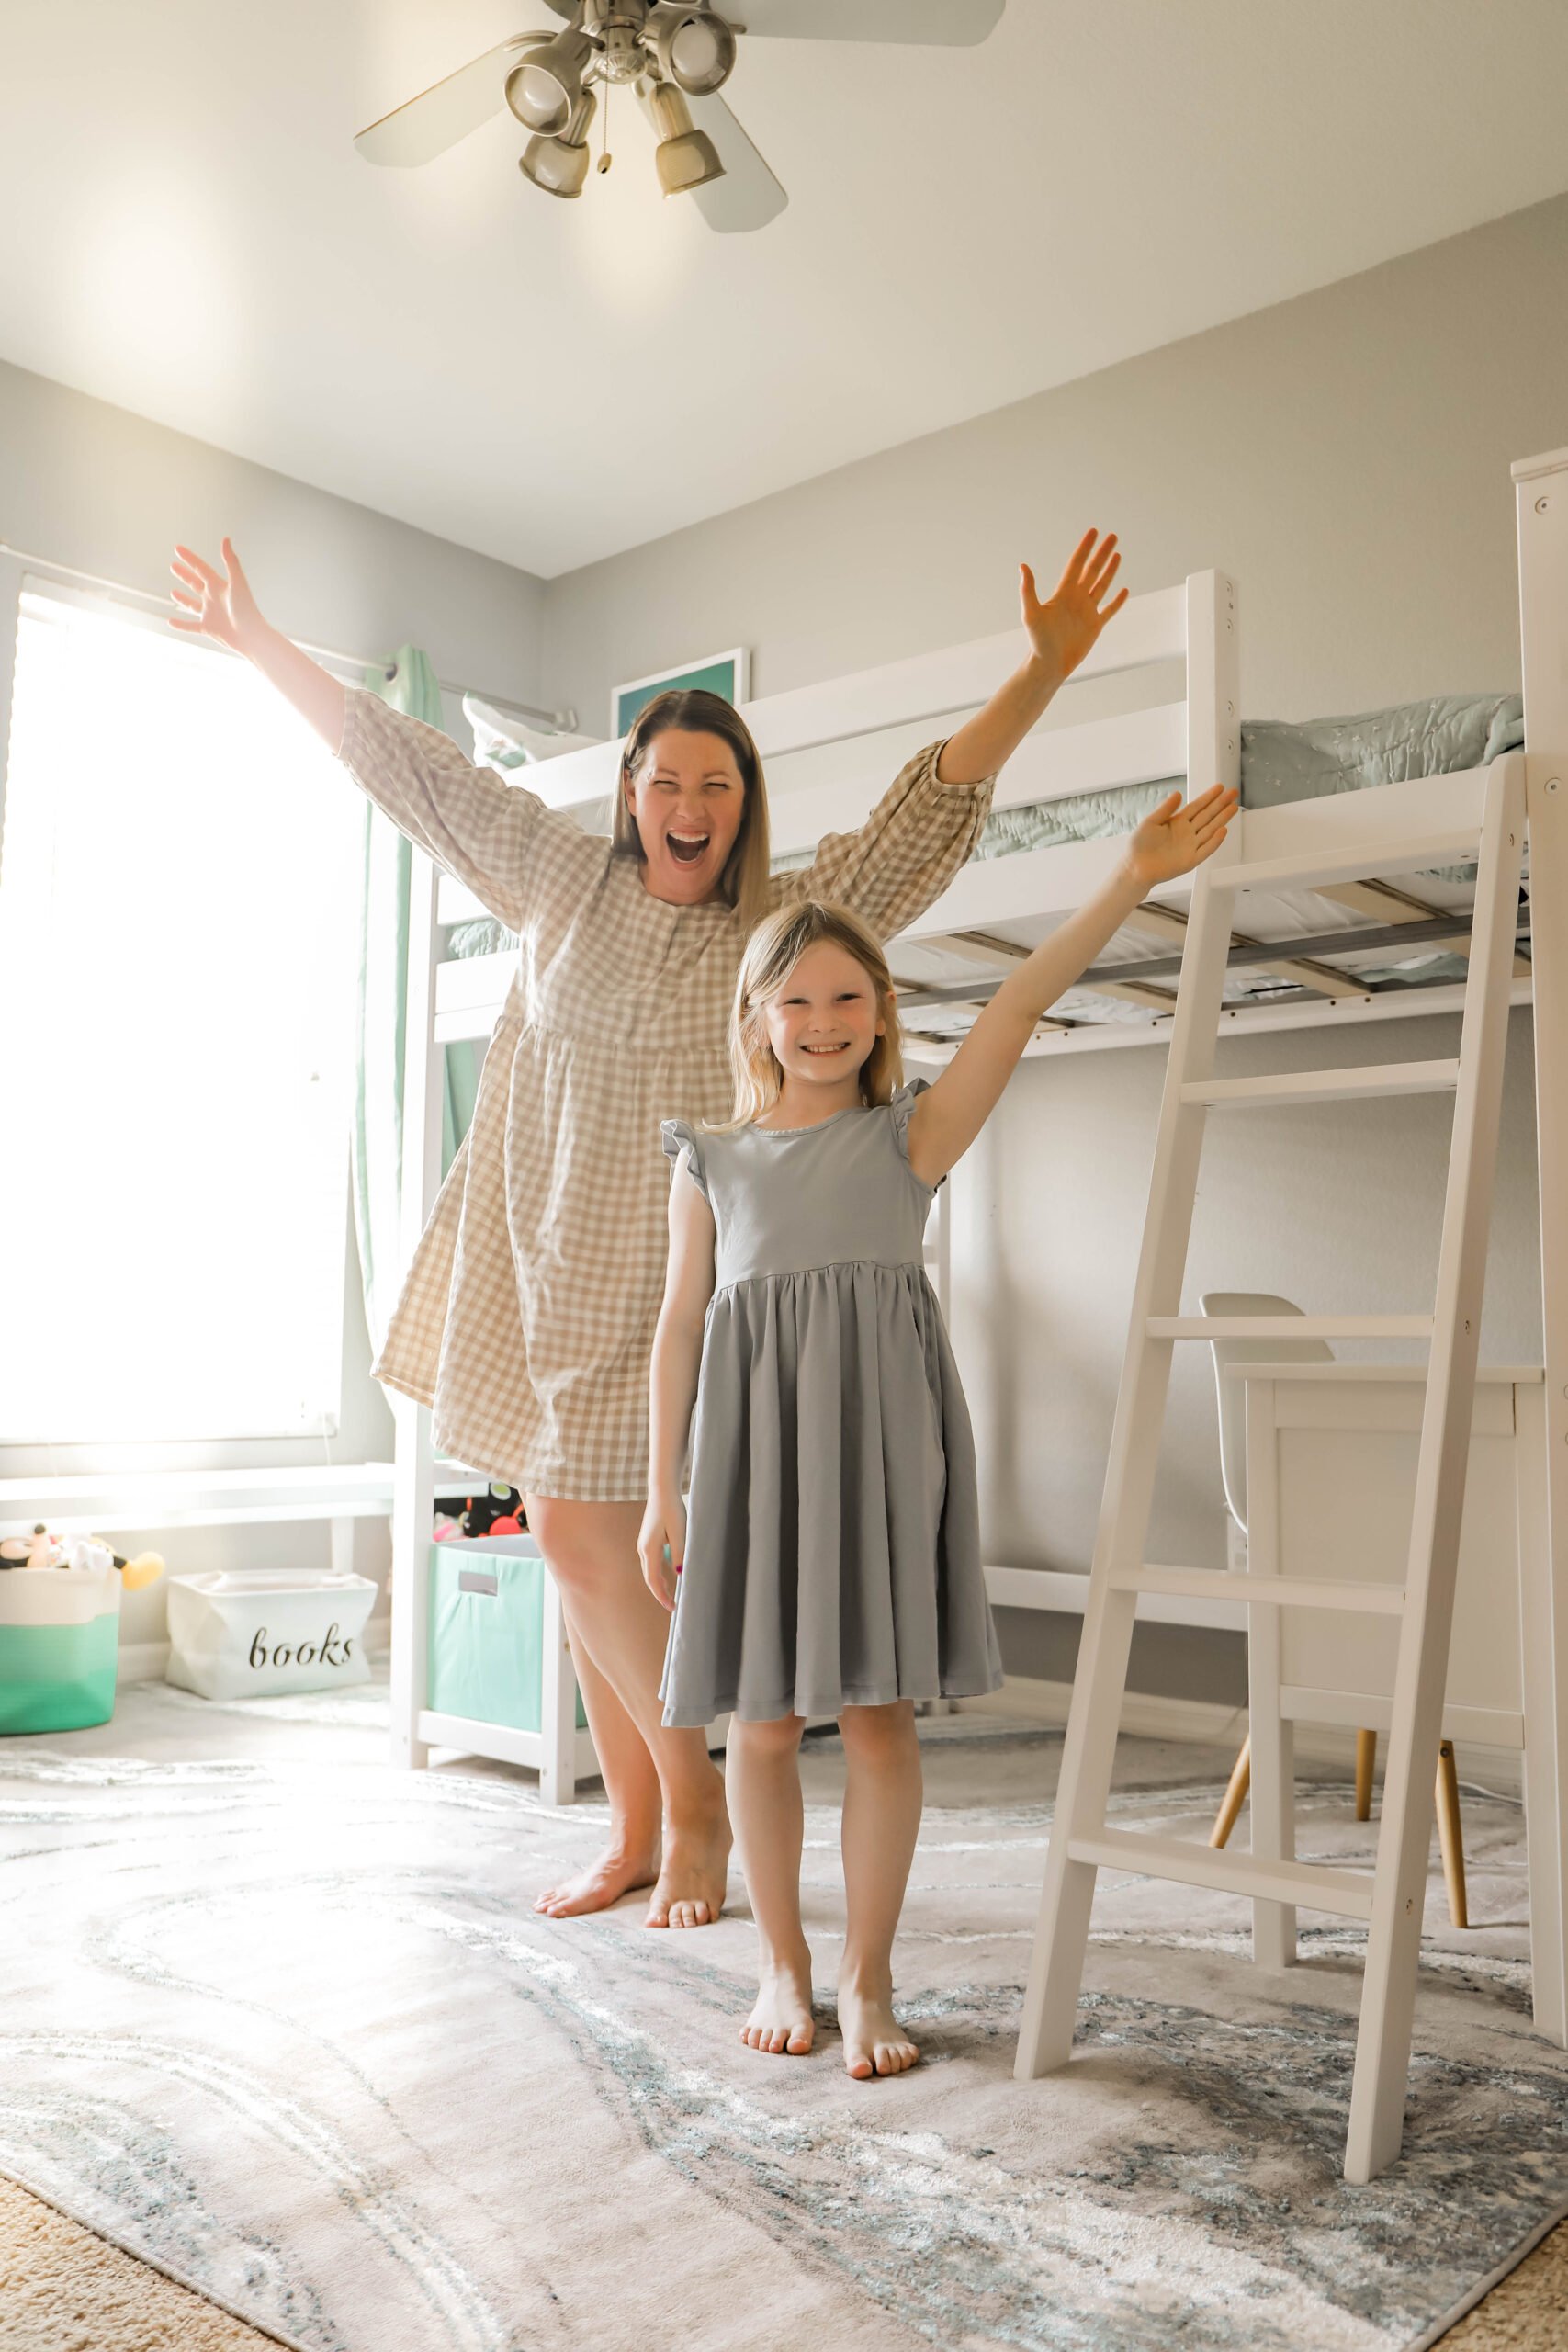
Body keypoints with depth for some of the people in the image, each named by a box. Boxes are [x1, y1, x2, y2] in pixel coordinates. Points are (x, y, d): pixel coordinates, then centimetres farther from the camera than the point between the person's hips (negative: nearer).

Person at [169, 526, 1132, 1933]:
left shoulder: (789, 922, -1)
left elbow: (937, 801, -7)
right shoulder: (563, 880, 7)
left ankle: (693, 1804, 13)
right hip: (542, 1251, 4)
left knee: (585, 1533, -9)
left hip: (671, 1265, -4)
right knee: (578, 1541, 7)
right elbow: (403, 765, 13)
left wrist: (1046, 668, -15)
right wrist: (262, 645, 16)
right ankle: (637, 1831, 22)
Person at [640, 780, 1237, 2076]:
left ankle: (868, 1978, 18)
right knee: (762, 1719, 7)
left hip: (880, 1436, -1)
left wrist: (1134, 878, -14)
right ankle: (784, 1964, 26)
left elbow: (1022, 1003, -5)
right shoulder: (713, 1160, 10)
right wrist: (663, 1489, 6)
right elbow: (682, 1321, 9)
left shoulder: (910, 1135, 6)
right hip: (751, 1442, 1)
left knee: (877, 1713, 2)